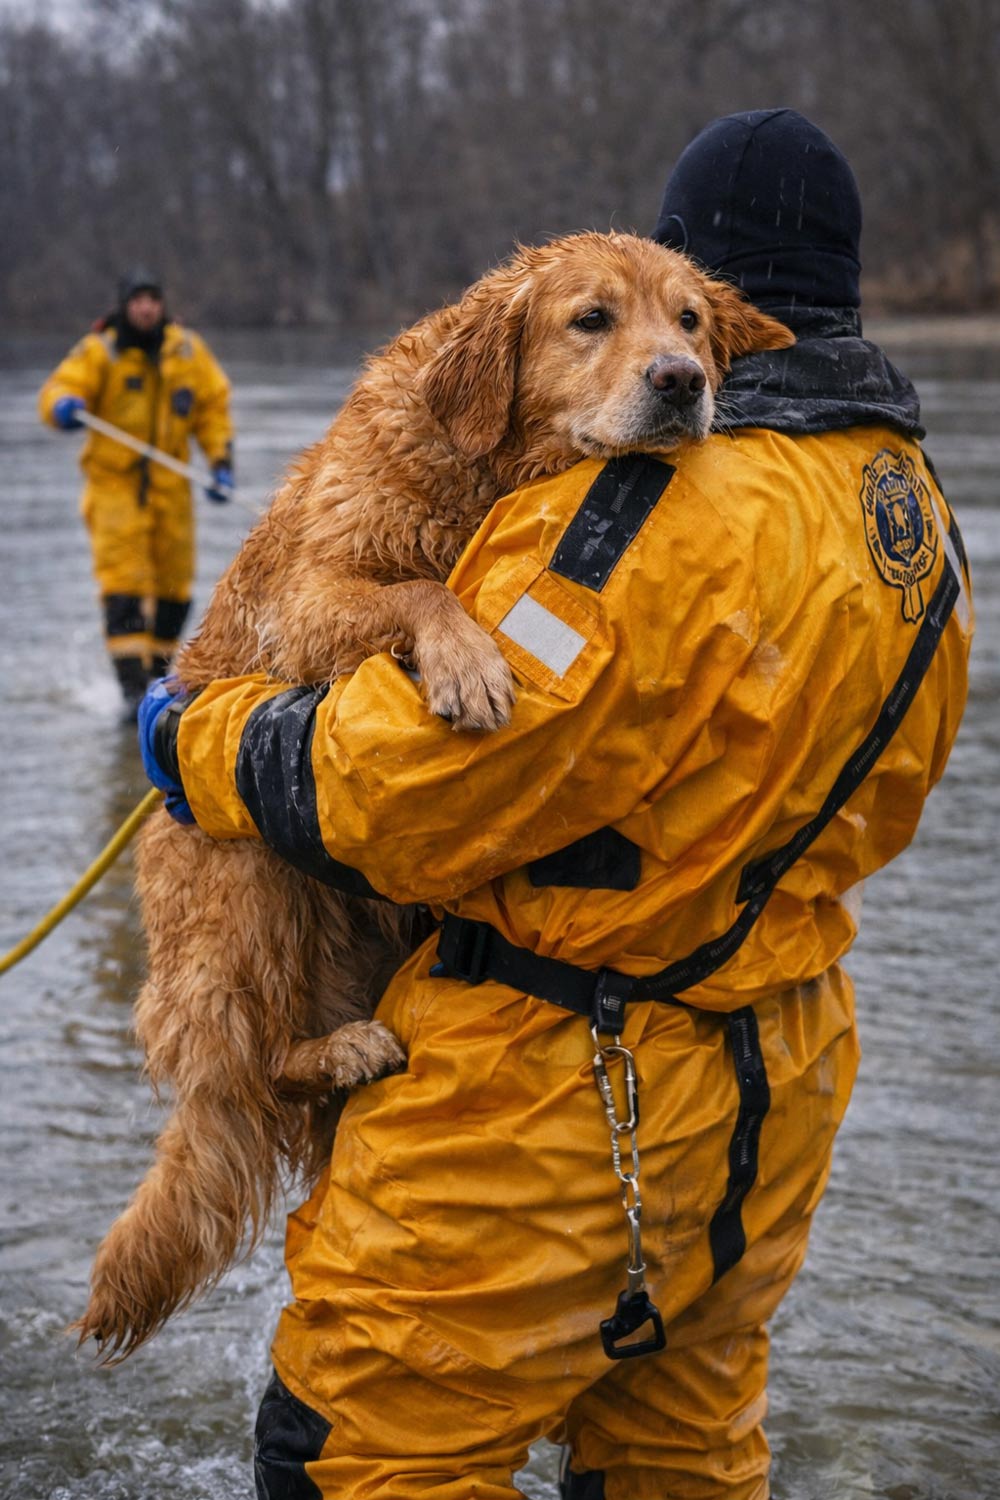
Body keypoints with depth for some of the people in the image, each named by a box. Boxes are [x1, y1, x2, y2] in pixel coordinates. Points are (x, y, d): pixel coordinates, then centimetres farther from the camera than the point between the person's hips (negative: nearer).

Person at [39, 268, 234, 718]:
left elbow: (213, 406, 11)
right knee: (123, 583, -12)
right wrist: (64, 406, -37)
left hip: (169, 483, 3)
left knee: (174, 586, 8)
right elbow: (57, 390, -13)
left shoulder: (188, 351, 4)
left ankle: (156, 672, 26)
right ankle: (132, 688, -14)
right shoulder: (98, 351, -4)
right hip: (114, 481, -3)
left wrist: (221, 461, 2)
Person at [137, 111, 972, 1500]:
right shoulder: (912, 507, 4)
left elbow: (408, 793, -24)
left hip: (567, 1099, -9)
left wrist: (198, 742, -8)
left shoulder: (671, 507, -25)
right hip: (779, 1080, 9)